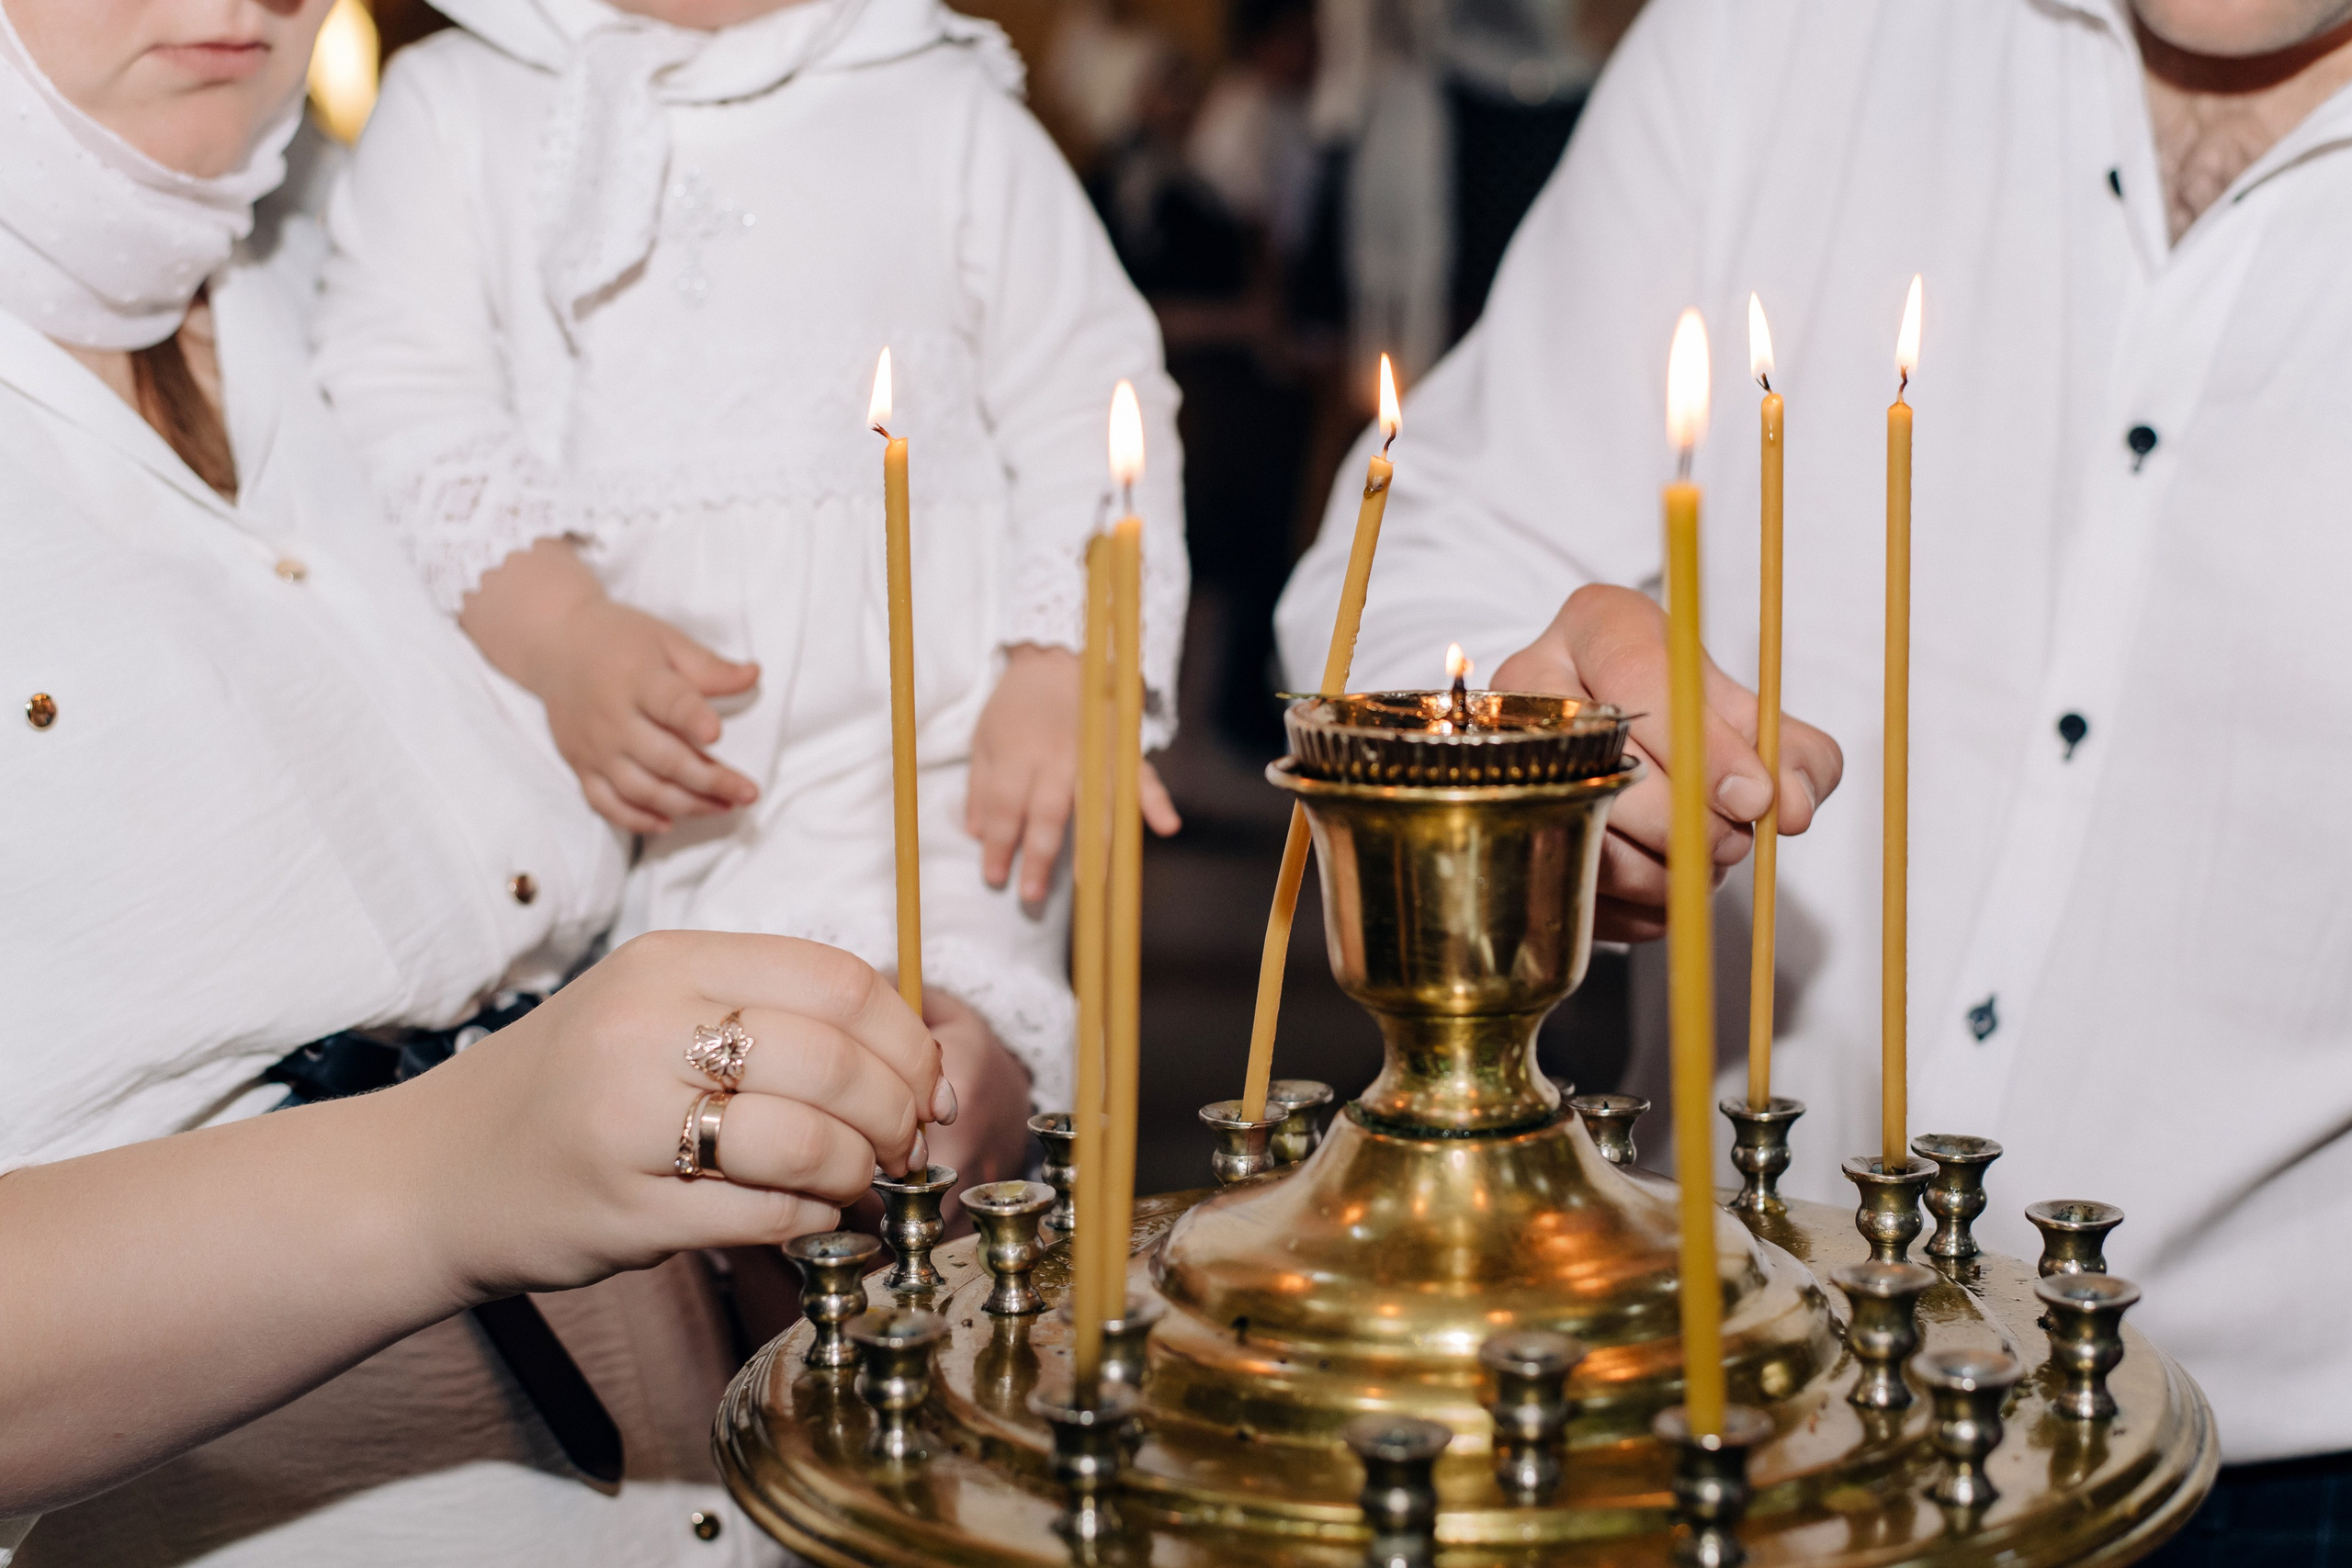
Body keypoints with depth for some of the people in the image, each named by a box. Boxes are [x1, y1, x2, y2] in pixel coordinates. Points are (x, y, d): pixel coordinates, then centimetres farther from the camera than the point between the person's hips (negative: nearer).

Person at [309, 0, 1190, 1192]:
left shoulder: (953, 110, 14)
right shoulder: (447, 102, 12)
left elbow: (1086, 402, 13)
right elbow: (396, 407, 1)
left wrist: (1069, 669, -3)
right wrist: (561, 636, -15)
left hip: (908, 747, 0)